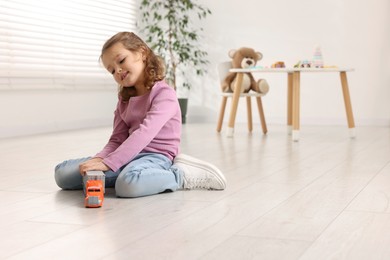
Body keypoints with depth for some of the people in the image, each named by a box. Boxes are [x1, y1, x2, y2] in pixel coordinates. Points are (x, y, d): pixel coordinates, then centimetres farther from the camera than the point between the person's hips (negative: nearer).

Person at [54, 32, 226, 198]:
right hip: (131, 155, 7)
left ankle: (182, 175, -14)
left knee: (128, 184, -43)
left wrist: (108, 163, -33)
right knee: (63, 173, -4)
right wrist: (99, 159, -14)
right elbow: (117, 140, 8)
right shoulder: (125, 98, 14)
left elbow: (144, 133, -25)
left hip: (156, 156, -7)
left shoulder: (164, 94, -12)